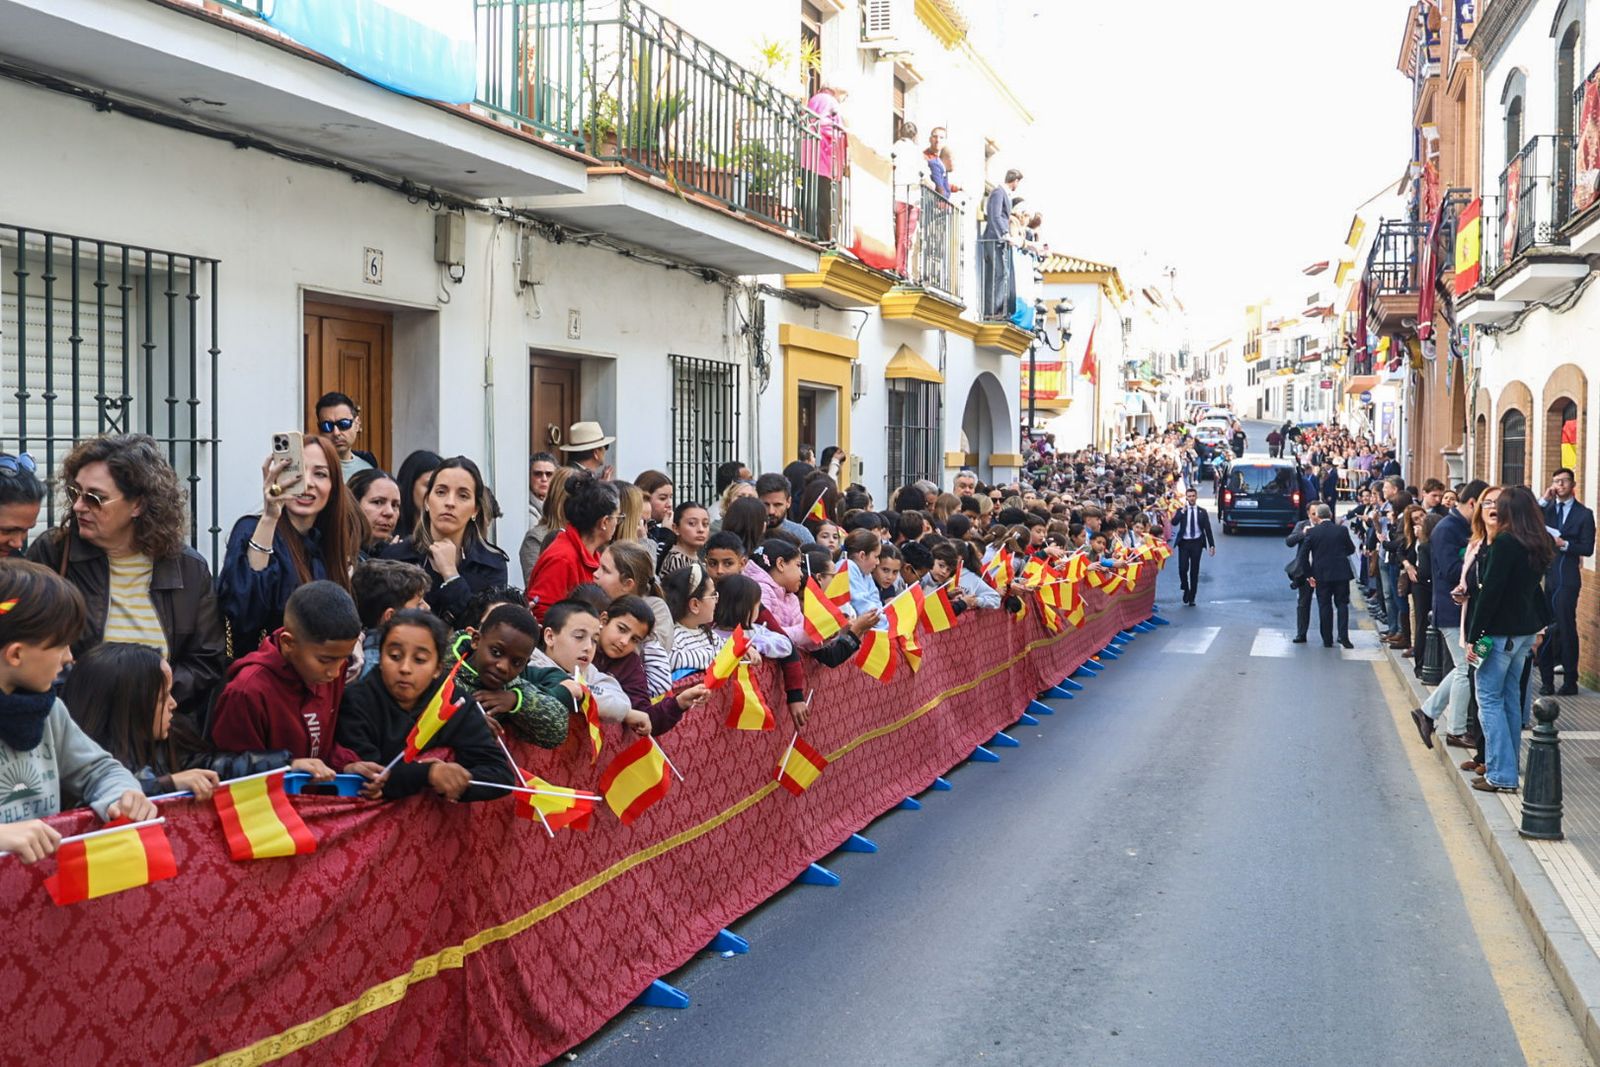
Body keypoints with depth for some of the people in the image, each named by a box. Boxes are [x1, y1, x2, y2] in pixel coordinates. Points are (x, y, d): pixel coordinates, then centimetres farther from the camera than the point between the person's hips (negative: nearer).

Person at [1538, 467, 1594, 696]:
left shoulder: (1584, 514, 2)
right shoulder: (1546, 509, 11)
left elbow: (1587, 549, -2)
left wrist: (1564, 544, -17)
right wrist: (1544, 500, -6)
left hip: (1566, 578, -3)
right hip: (1544, 575, 3)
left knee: (1566, 628, -1)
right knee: (1545, 628, 3)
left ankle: (1570, 681, 7)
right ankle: (1547, 680, 11)